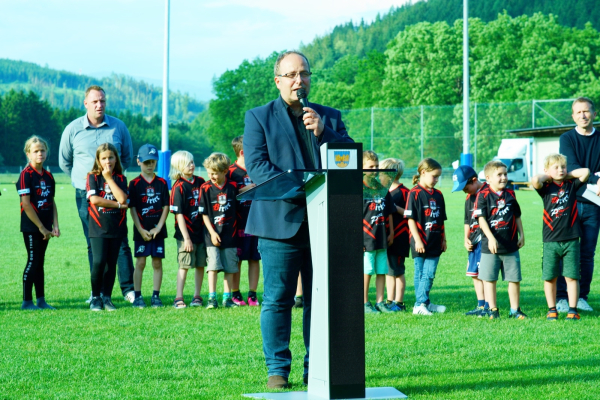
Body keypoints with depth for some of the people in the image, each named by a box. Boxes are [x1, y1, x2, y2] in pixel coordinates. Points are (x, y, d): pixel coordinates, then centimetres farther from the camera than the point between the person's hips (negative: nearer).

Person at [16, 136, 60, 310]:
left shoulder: (48, 176, 10)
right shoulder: (26, 174, -12)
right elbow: (26, 204, -16)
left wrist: (55, 225, 4)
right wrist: (41, 227, -15)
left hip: (44, 227, 6)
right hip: (31, 226, -6)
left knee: (40, 262, 11)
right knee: (33, 261, -5)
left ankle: (40, 300, 16)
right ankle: (27, 301, 1)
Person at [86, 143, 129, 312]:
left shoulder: (120, 178, 8)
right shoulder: (93, 177, 2)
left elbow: (122, 198, -10)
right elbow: (94, 199, -13)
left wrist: (109, 178, -8)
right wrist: (117, 204, -10)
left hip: (116, 227, 3)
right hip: (98, 227, -3)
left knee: (112, 263, 5)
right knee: (99, 261, -12)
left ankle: (107, 297, 15)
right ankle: (95, 297, 1)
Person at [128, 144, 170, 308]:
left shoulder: (162, 183, 5)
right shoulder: (135, 184, -1)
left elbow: (166, 207, 3)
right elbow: (132, 208, -3)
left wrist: (158, 227, -7)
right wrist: (141, 230, -9)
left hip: (158, 230, 2)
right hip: (141, 231, -2)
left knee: (157, 263, 4)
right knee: (140, 262, -1)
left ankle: (156, 296, 9)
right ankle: (137, 296, 3)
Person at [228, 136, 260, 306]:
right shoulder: (231, 172, -4)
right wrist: (243, 190, -17)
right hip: (239, 222, -4)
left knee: (255, 258, 5)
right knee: (237, 259, 1)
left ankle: (252, 294, 10)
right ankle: (235, 294, 9)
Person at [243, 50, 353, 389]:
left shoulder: (330, 117, 16)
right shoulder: (259, 117, 7)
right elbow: (256, 165, -5)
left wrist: (322, 132, -10)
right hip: (281, 221, -3)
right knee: (278, 299, -2)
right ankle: (278, 369, 6)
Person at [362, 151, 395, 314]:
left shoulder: (383, 189, 11)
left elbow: (389, 213, 17)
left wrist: (391, 233, 13)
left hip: (382, 238, 5)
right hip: (366, 238, -5)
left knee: (382, 271, 8)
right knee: (366, 272, -2)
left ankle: (380, 302, 15)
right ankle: (364, 303, 5)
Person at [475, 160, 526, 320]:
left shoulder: (510, 194, 9)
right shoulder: (483, 196, -5)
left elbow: (517, 216, 17)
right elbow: (481, 219, -12)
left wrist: (521, 235, 12)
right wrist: (490, 237, -20)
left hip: (511, 246, 3)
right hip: (490, 246, -3)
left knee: (514, 278, 5)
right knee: (489, 279, 3)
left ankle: (515, 310, 13)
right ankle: (493, 309, 12)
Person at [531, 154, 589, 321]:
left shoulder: (571, 185, 7)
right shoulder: (546, 188, 2)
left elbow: (586, 172, -5)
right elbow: (535, 180, -19)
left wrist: (568, 175, 3)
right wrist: (547, 176, -2)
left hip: (571, 240, 0)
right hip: (550, 240, 0)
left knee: (572, 276, 0)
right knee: (549, 277, 5)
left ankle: (573, 310, 5)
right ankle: (552, 310, 15)